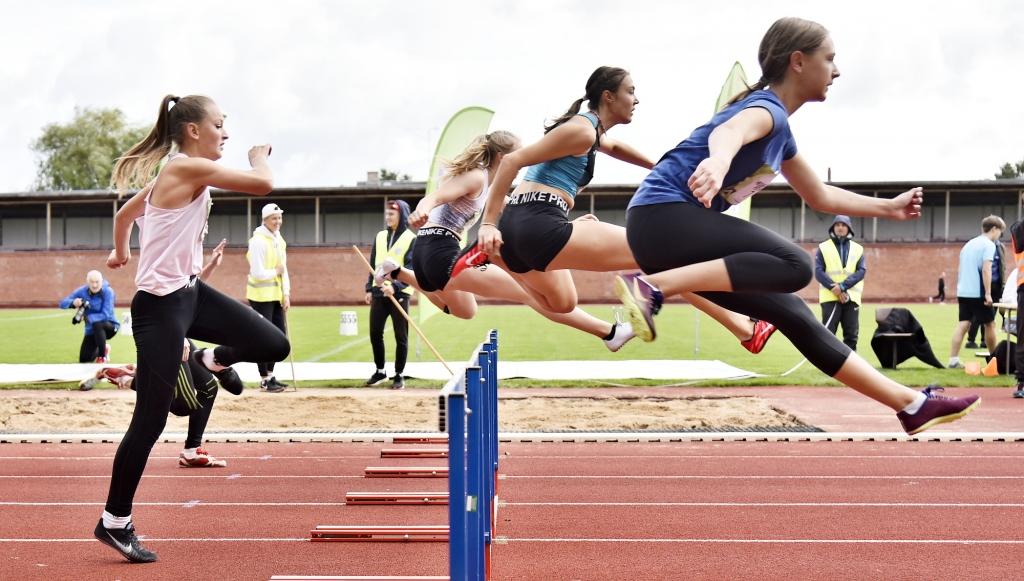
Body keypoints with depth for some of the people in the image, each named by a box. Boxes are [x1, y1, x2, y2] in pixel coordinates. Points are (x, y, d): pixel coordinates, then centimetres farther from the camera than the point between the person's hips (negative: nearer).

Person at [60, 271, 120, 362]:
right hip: (92, 330, 5)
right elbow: (63, 303, -14)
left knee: (97, 324, -40)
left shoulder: (108, 292, -23)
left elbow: (105, 315, -30)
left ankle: (102, 357, -20)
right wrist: (73, 303, -37)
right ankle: (103, 349, 35)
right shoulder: (82, 291, -12)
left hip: (110, 326, -5)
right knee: (84, 361, 1)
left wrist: (86, 318, -39)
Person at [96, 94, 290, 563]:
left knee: (274, 345, 3)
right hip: (160, 307, -9)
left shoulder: (177, 173, 11)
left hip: (191, 294, 9)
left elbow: (124, 213, 26)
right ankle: (114, 523, 12)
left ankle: (210, 359, 33)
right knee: (151, 420, -1)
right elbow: (263, 184, -24)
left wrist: (121, 253, 45)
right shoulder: (188, 168, -18)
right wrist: (259, 155, -2)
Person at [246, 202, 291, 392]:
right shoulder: (258, 241, -15)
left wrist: (286, 294, 4)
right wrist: (275, 272, -7)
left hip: (276, 296, 8)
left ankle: (270, 375, 24)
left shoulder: (279, 239, 11)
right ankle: (264, 379, 7)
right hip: (261, 296, -8)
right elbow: (257, 273, -21)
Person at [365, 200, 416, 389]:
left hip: (399, 293, -5)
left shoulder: (411, 239, -4)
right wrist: (369, 288, 8)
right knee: (375, 333, 5)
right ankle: (380, 371, 18)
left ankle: (399, 375, 10)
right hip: (379, 293, 5)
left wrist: (395, 286, -24)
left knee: (401, 336, 2)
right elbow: (373, 265, 16)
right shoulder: (380, 236, 12)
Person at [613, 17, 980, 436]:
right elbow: (729, 131, -37)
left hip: (672, 229, 9)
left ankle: (914, 405, 13)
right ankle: (651, 287, -32)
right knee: (794, 266, -24)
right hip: (661, 216, -9)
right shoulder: (767, 108, -10)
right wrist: (719, 161, -60)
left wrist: (889, 207, 41)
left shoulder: (780, 131, 19)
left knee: (793, 314, 8)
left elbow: (820, 197, 35)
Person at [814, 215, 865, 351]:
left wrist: (842, 286, -14)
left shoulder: (858, 249, 11)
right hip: (830, 297, -2)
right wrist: (834, 288, -15)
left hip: (851, 297, 2)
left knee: (852, 334, 3)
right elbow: (818, 272, -3)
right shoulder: (823, 247, 6)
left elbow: (861, 271, 0)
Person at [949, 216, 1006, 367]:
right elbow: (986, 270, -18)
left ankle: (953, 361, -5)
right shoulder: (988, 245, -8)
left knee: (963, 325, 3)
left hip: (963, 292, 7)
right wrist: (988, 293, -19)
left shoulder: (968, 244, 17)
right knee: (990, 324, 9)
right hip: (978, 293, -7)